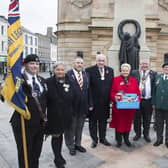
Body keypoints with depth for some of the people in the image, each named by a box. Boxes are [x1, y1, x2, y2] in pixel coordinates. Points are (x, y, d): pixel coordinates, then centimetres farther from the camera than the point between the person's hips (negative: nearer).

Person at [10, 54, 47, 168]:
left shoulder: (42, 80, 9)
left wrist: (44, 116, 11)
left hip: (40, 123, 6)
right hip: (24, 123, -5)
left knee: (37, 152, 21)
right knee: (25, 153, 10)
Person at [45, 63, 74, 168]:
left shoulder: (68, 81, 4)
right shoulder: (49, 82, -10)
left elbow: (71, 97, 6)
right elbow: (47, 98, -13)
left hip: (66, 113, 5)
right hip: (54, 114, -4)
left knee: (60, 134, 18)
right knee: (56, 135, 6)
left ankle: (59, 155, 35)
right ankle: (57, 159, 21)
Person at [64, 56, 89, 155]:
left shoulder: (86, 75, 8)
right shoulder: (68, 75, -11)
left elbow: (88, 90, 8)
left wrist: (89, 104, 4)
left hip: (83, 106, 5)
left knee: (80, 127, 18)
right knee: (71, 127, 11)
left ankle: (78, 144, 36)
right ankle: (71, 146, 29)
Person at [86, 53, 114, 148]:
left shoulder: (110, 70, 7)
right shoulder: (89, 70, -8)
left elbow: (112, 85, 9)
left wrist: (111, 98, 3)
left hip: (105, 101, 4)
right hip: (94, 101, -4)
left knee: (103, 120, 16)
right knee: (93, 121, 9)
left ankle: (103, 138, 32)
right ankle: (94, 139, 24)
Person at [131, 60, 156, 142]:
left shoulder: (153, 74, 4)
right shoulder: (134, 73, 4)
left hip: (148, 100, 0)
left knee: (147, 119, 11)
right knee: (137, 118, 10)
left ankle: (146, 134, 28)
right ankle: (137, 133, 27)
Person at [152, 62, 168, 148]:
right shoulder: (157, 77, 8)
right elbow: (154, 90, 7)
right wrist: (154, 102, 2)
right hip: (158, 104, 3)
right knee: (159, 123, 12)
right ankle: (159, 139, 28)